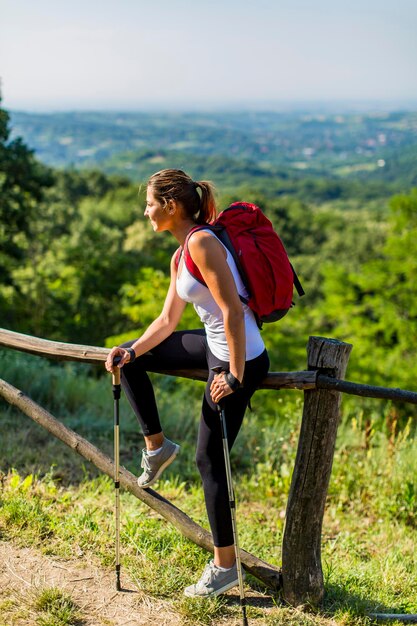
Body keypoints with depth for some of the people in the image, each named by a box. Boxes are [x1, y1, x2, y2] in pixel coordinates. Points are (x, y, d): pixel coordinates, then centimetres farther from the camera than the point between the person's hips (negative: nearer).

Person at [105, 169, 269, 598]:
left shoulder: (201, 243, -20)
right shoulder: (180, 256, 10)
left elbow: (233, 311, -25)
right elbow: (167, 320, 16)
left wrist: (235, 376, -23)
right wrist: (131, 351, 4)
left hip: (239, 360, -9)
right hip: (215, 346, 9)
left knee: (211, 460, 0)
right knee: (132, 359, 18)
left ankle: (225, 566, 14)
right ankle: (156, 445, 28)